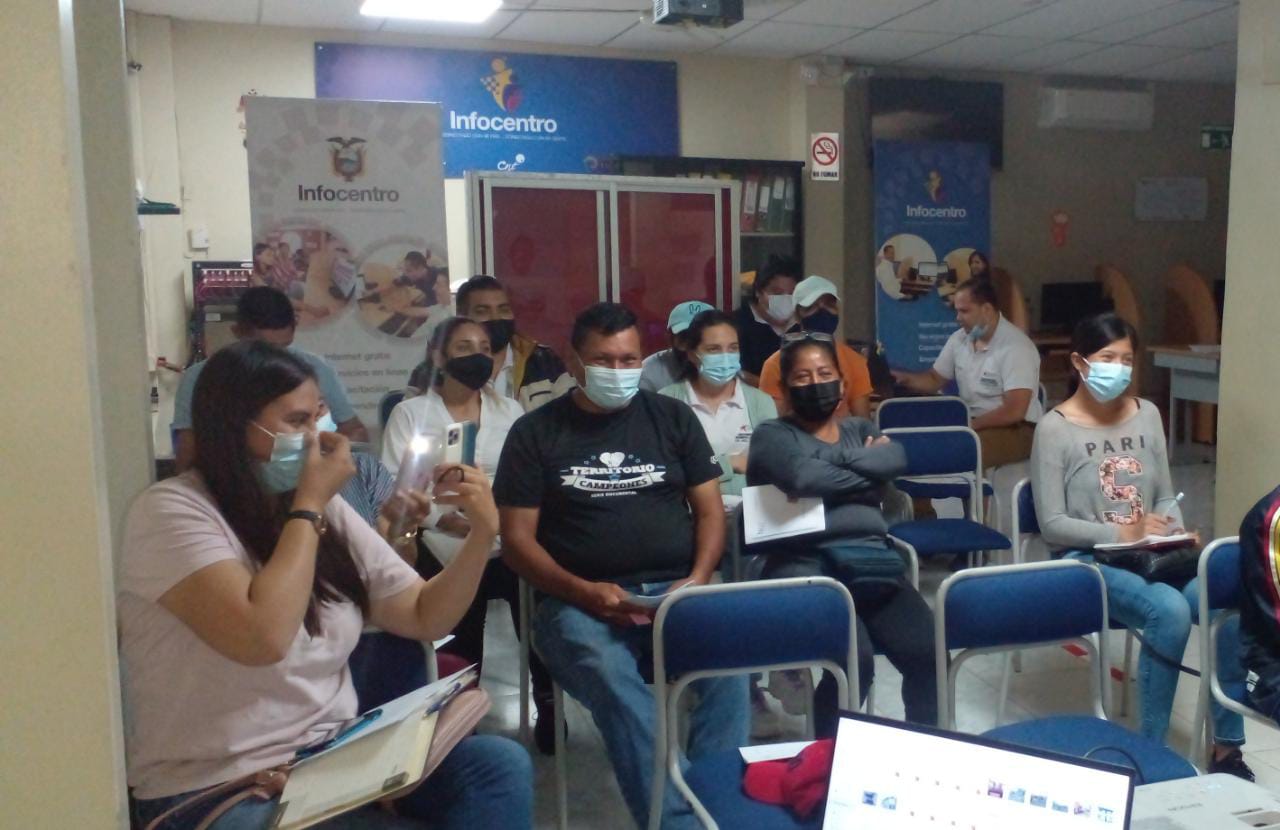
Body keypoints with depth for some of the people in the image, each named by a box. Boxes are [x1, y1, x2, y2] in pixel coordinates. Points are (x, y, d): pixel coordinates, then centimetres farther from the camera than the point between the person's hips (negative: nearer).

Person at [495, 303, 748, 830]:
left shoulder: (673, 417, 13)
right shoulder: (535, 432, 7)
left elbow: (709, 509, 12)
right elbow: (517, 540, 3)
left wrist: (697, 580, -8)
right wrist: (583, 592, -13)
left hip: (675, 590, 2)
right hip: (579, 600, -2)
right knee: (613, 680, -35)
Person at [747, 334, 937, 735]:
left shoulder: (860, 428, 23)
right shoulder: (772, 435, 7)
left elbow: (897, 458, 1)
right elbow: (802, 477, -15)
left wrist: (840, 456, -5)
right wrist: (869, 470, -1)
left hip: (872, 559, 5)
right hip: (805, 567, -5)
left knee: (927, 651, -16)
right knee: (855, 659, -27)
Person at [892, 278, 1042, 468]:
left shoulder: (1016, 347, -17)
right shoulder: (959, 339, 5)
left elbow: (1014, 411, -24)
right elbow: (935, 380, 15)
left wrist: (970, 425, -21)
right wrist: (902, 378, -5)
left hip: (1015, 429, -7)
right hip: (970, 423, 7)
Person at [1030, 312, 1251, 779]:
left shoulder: (1147, 415, 11)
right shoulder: (1055, 428, -7)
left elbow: (1165, 496, 14)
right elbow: (1052, 525, -10)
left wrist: (1176, 536, -7)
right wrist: (1121, 534, -20)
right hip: (1087, 559, -5)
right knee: (1169, 609, -32)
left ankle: (1226, 748, -6)